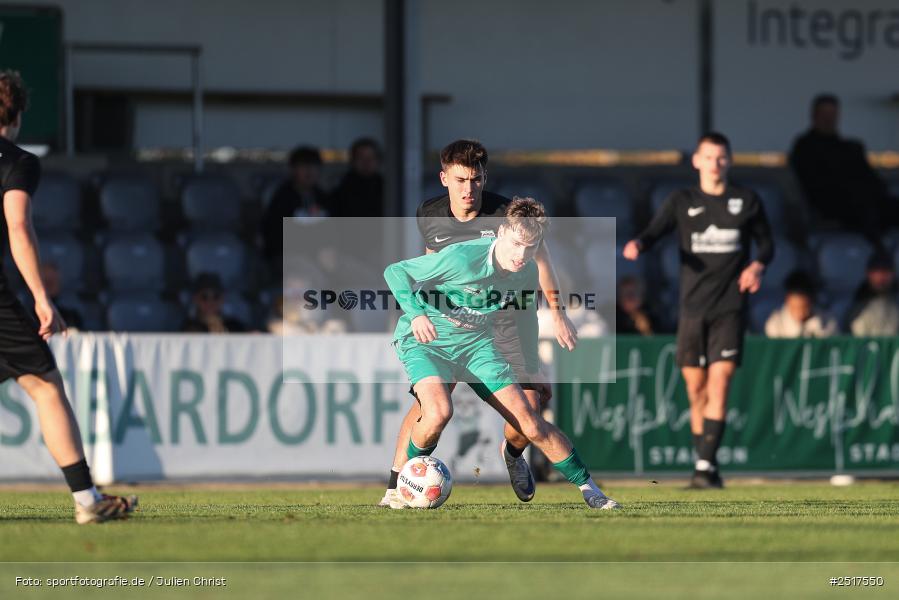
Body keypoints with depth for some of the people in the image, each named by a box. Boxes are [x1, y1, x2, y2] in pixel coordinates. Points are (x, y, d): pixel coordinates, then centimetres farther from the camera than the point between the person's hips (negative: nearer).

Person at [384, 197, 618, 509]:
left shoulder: (528, 272, -9)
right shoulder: (462, 258, -27)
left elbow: (524, 318, 14)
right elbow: (395, 271, -18)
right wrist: (416, 314, -33)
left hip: (476, 342, 4)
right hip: (426, 340, -4)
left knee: (530, 422, -6)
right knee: (439, 412, -32)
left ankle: (588, 488, 8)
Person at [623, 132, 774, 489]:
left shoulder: (747, 202, 6)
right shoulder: (682, 202, 6)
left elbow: (767, 242, 16)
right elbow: (655, 231, -4)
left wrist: (758, 265, -5)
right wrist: (637, 245, -27)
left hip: (730, 309, -1)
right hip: (692, 308, 1)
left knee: (719, 383, -14)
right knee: (696, 389, 4)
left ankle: (707, 465, -19)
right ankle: (704, 466, 16)